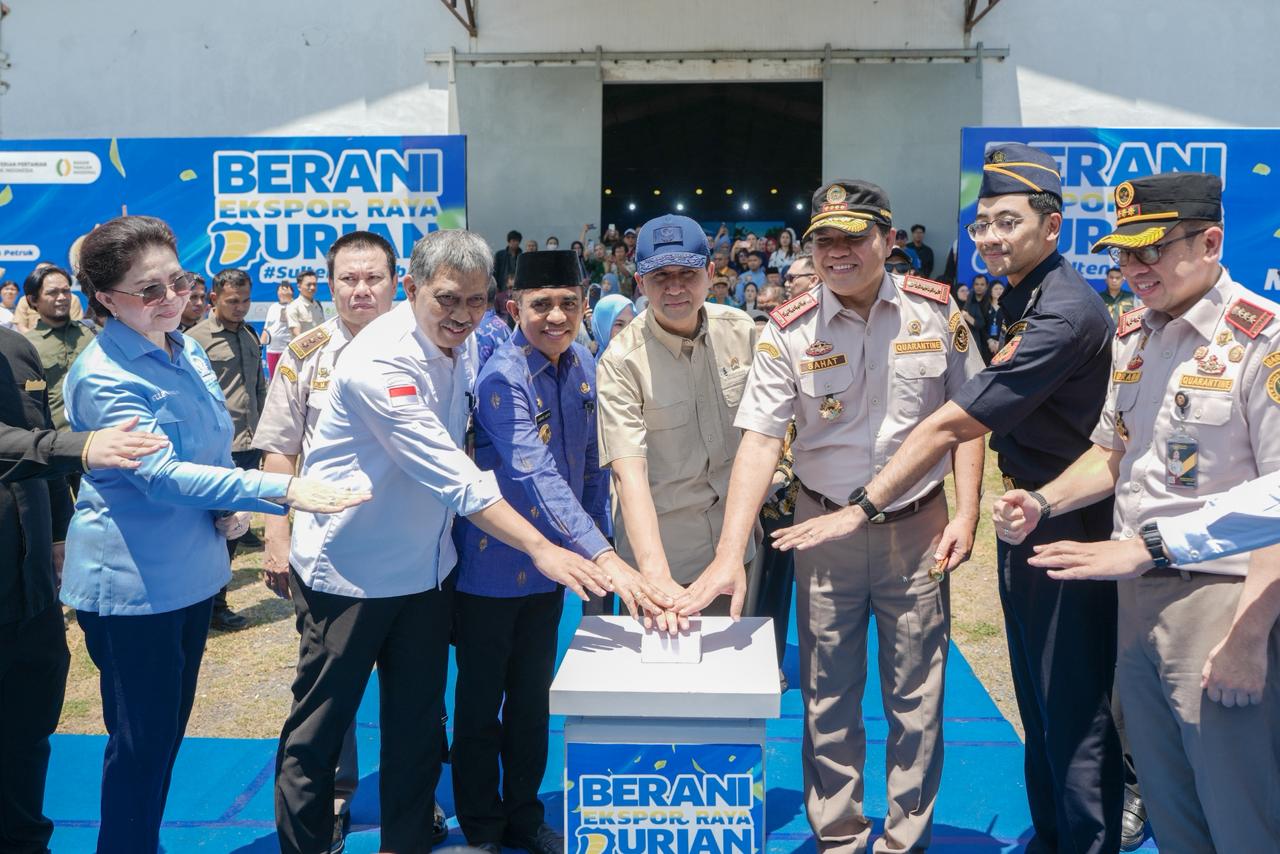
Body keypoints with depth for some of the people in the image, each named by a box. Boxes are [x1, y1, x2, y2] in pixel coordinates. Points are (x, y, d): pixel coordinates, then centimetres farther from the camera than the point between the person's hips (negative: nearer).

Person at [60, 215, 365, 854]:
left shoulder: (185, 350, 5)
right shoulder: (103, 376, -19)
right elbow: (162, 475, -30)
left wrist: (234, 504, -4)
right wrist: (281, 490, -39)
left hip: (192, 572, 8)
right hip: (131, 583, -8)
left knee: (170, 729, 20)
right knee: (141, 744, 4)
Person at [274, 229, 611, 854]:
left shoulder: (464, 343, 0)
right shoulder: (380, 362, -24)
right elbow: (455, 477, -29)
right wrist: (540, 548, -33)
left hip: (426, 564, 7)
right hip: (350, 568, -6)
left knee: (417, 724, 14)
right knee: (319, 725, 7)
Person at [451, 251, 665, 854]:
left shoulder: (583, 367, 0)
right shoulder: (502, 377, -21)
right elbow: (536, 476, -32)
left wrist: (598, 542, 6)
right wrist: (604, 558, -39)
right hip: (492, 563, -6)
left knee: (533, 698, 18)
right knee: (482, 700, 10)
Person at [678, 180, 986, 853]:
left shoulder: (935, 308, -3)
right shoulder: (788, 331, -8)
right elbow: (760, 441, -14)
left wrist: (965, 514, -3)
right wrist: (730, 554, -23)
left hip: (918, 527, 1)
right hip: (824, 529, 0)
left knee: (917, 700, 10)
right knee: (828, 700, 11)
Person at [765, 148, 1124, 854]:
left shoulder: (1062, 315, -23)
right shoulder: (1020, 298, 10)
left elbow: (948, 427, -26)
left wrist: (862, 508, -25)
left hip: (1068, 526, -10)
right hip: (1027, 515, 10)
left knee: (1074, 709, 3)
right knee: (1035, 698, 20)